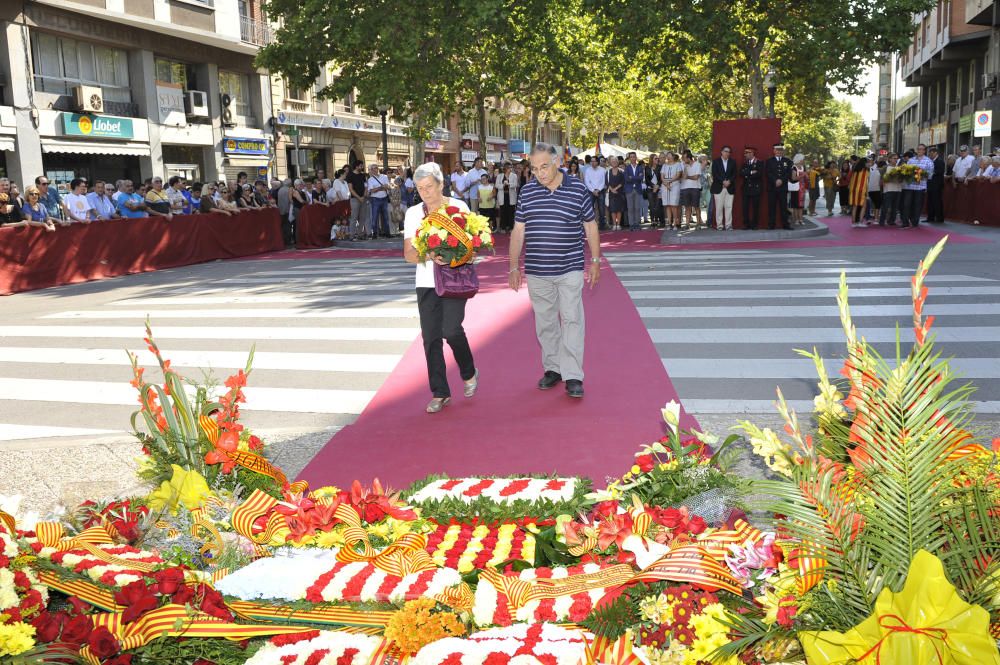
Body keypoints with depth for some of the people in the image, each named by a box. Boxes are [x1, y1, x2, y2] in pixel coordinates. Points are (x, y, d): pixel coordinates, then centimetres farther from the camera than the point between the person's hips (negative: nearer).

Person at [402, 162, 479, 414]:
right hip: (426, 282, 3)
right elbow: (408, 254, 3)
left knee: (451, 329, -17)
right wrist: (429, 256, -18)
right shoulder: (413, 213, 8)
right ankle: (439, 392, 11)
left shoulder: (458, 207, 1)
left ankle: (469, 372, 12)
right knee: (431, 338, 1)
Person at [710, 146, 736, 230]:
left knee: (729, 207, -2)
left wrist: (729, 181, -11)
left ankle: (728, 225, -1)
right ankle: (719, 225, 1)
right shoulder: (716, 161, 6)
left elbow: (734, 174, 6)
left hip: (730, 188, 2)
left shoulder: (733, 162, 13)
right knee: (719, 207, -2)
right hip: (718, 187, -2)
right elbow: (714, 174, -4)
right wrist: (723, 182, -13)